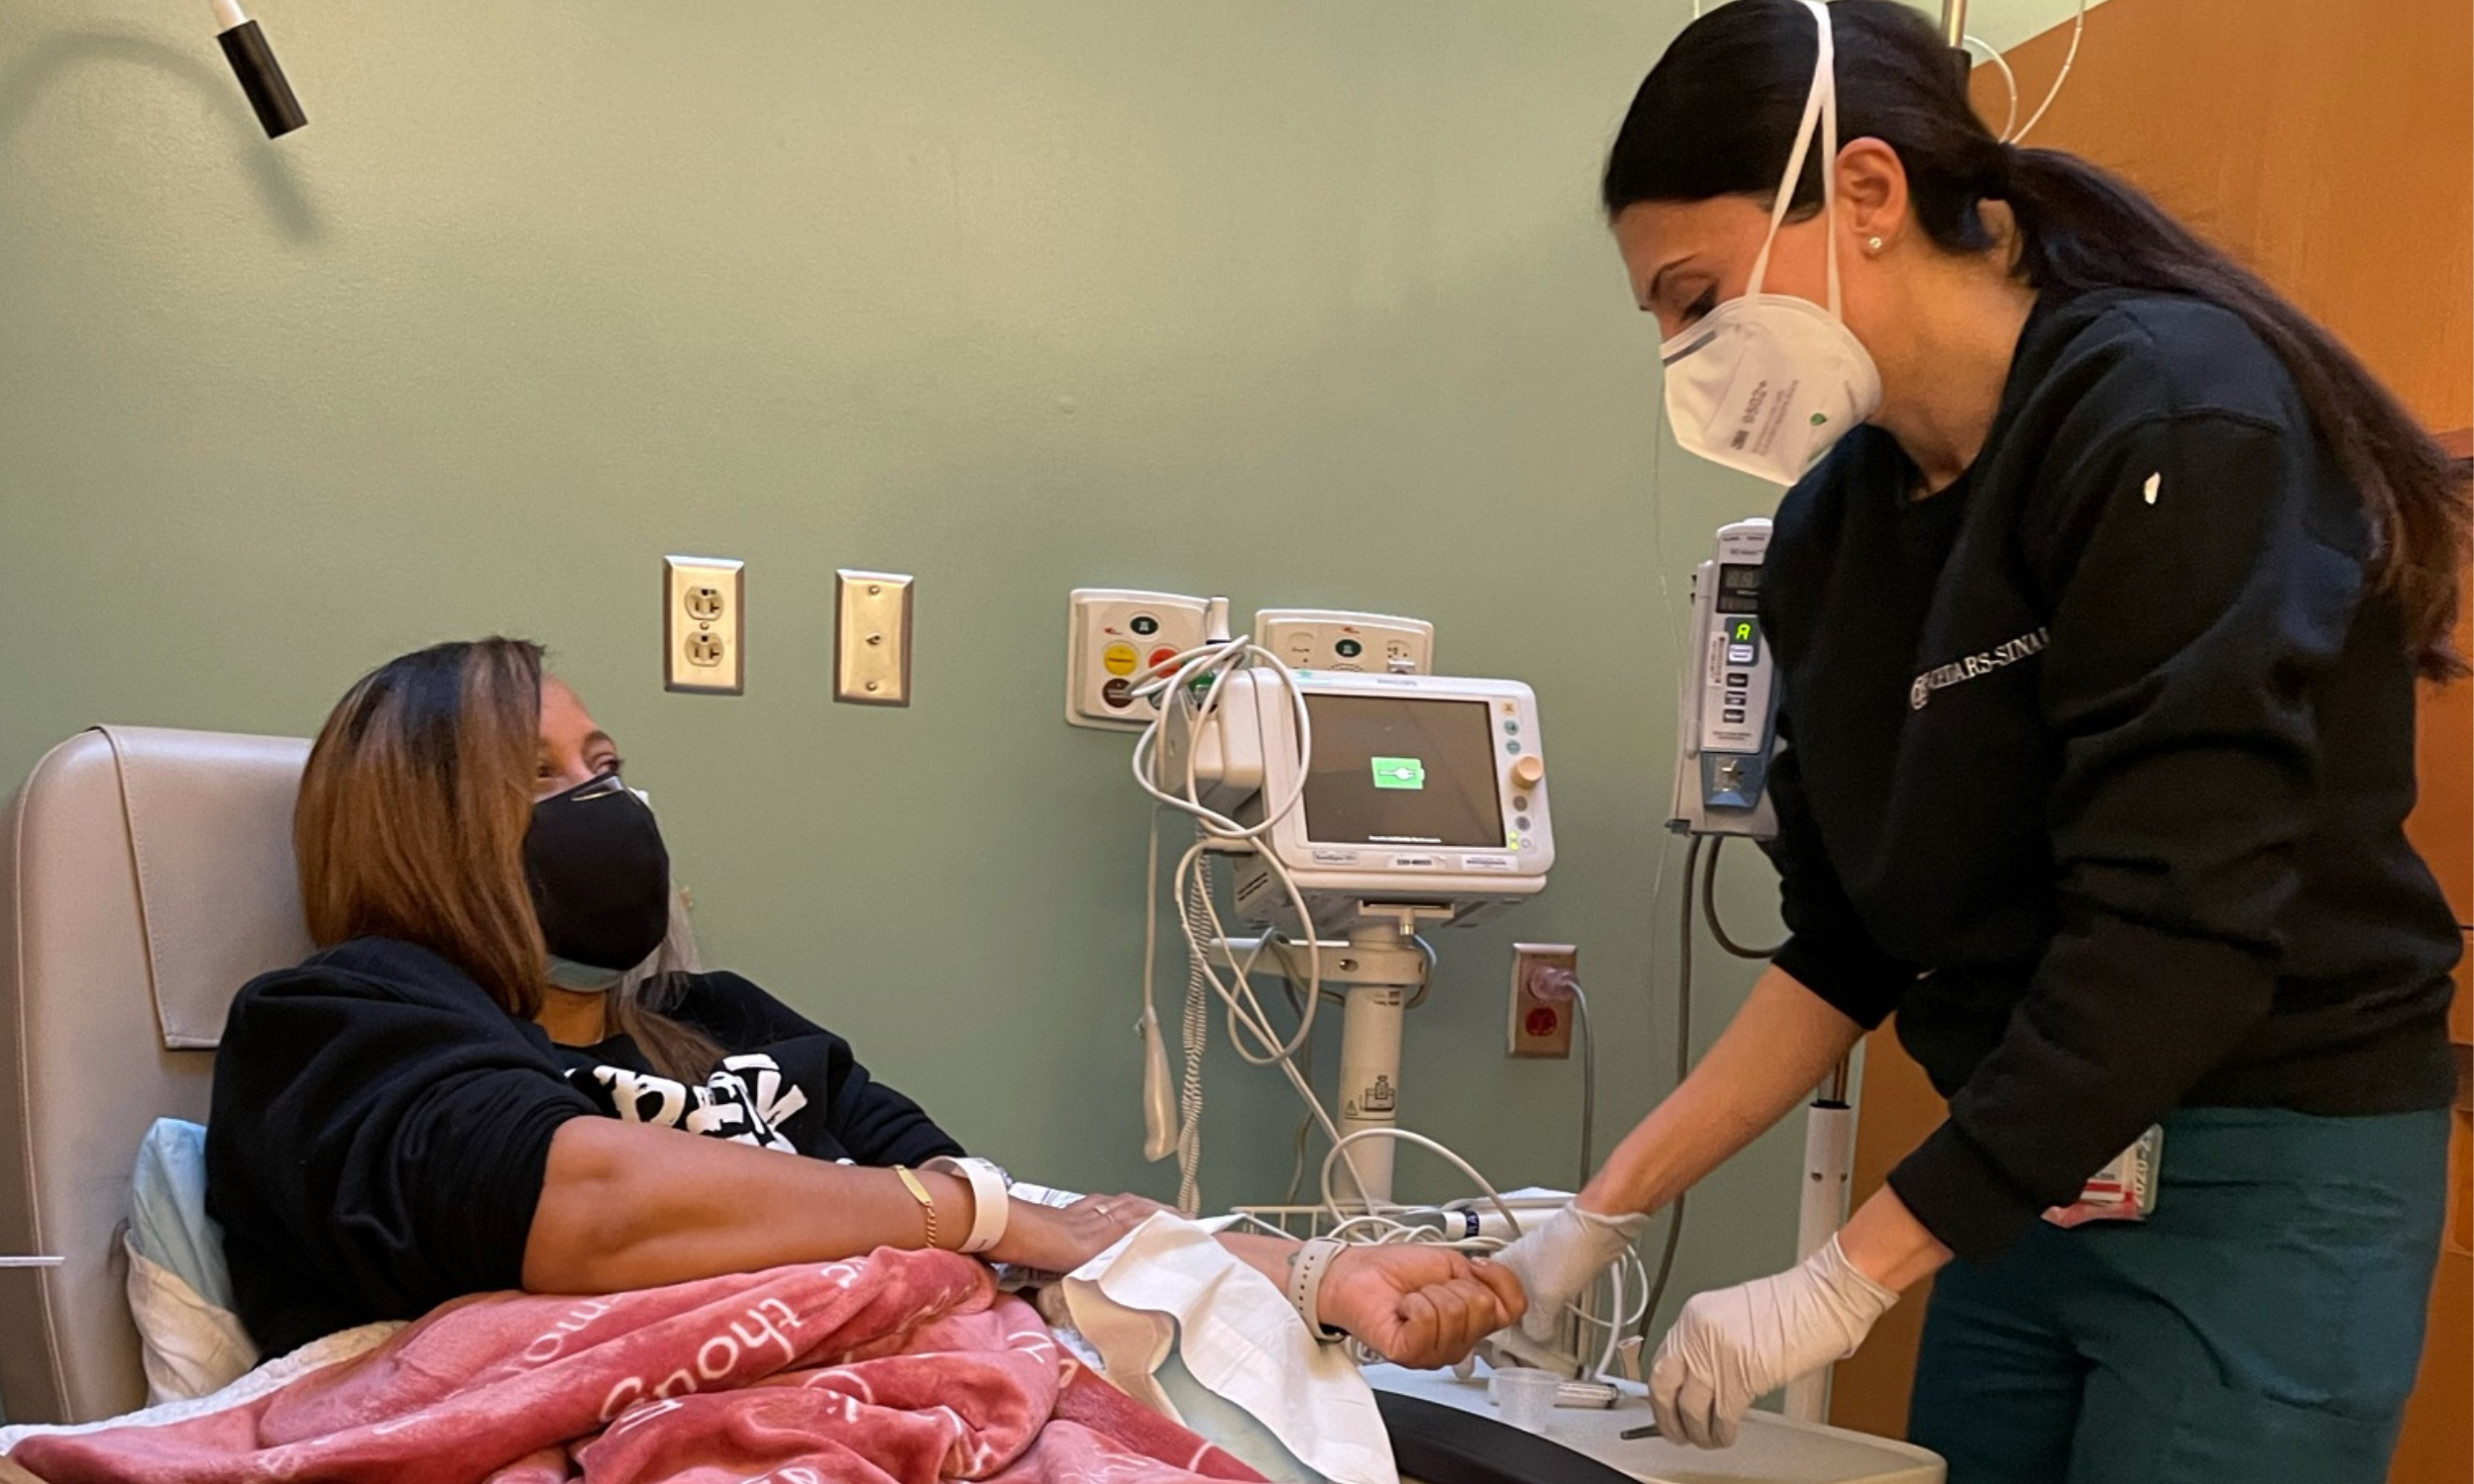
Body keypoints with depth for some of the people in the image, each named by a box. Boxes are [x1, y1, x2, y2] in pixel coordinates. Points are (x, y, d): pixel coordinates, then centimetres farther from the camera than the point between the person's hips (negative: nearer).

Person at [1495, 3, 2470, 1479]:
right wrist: (1608, 1210, 1)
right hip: (2028, 1177, 7)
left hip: (2269, 1186, -6)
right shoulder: (1830, 525, 4)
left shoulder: (2176, 413, -18)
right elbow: (1850, 942, 8)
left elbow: (2174, 930, -24)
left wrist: (1841, 1286, -23)